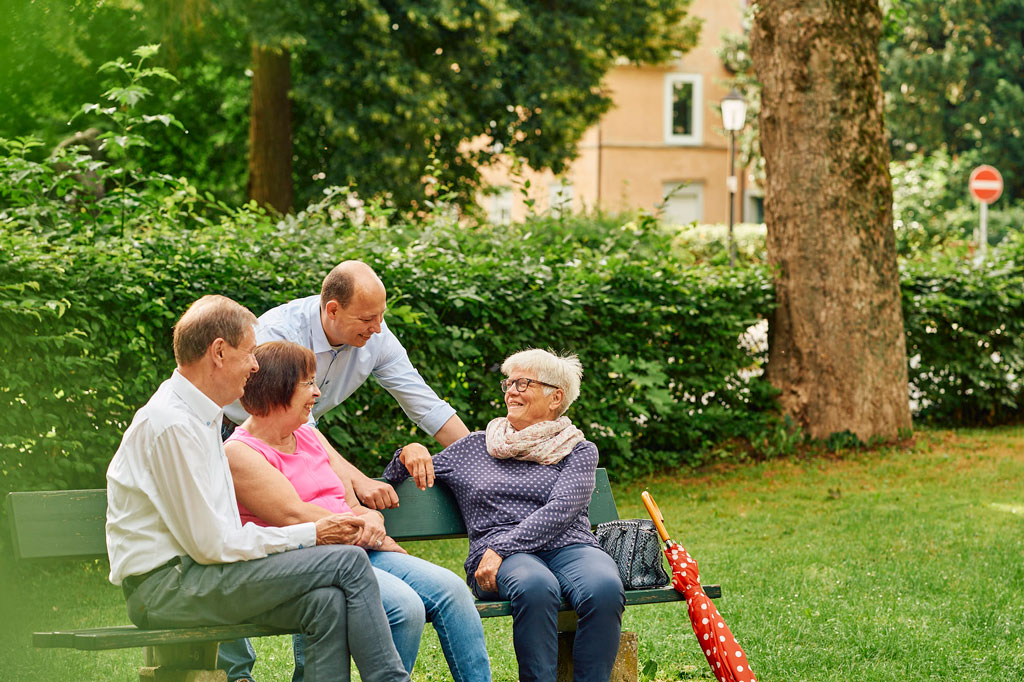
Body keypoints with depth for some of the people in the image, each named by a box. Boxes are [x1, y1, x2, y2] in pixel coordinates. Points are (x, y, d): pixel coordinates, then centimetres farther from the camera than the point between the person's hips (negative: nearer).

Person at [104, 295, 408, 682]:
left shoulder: (200, 416, 18)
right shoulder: (171, 424, -15)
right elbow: (210, 544, -18)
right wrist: (310, 535, -10)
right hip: (165, 585, -9)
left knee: (327, 603, -13)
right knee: (348, 561, -14)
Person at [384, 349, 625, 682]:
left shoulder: (579, 451, 16)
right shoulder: (475, 448, 23)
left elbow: (559, 511, -3)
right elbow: (393, 482, 30)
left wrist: (502, 549, -16)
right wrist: (409, 454, 5)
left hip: (569, 545, 0)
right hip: (496, 558, 0)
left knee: (604, 589, -37)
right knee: (535, 586, -39)